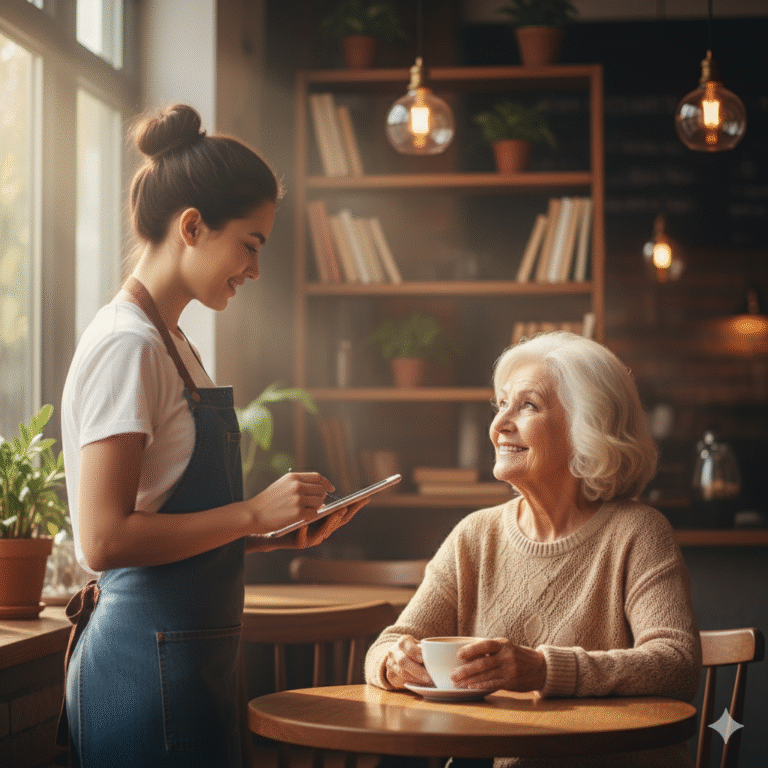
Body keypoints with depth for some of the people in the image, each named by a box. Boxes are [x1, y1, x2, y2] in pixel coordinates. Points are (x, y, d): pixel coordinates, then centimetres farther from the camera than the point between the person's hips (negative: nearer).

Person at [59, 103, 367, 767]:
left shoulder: (171, 346, 16)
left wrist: (284, 534, 7)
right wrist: (255, 513, -17)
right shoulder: (127, 346, -14)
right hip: (147, 664, -9)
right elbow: (104, 539, -21)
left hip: (191, 658, 10)